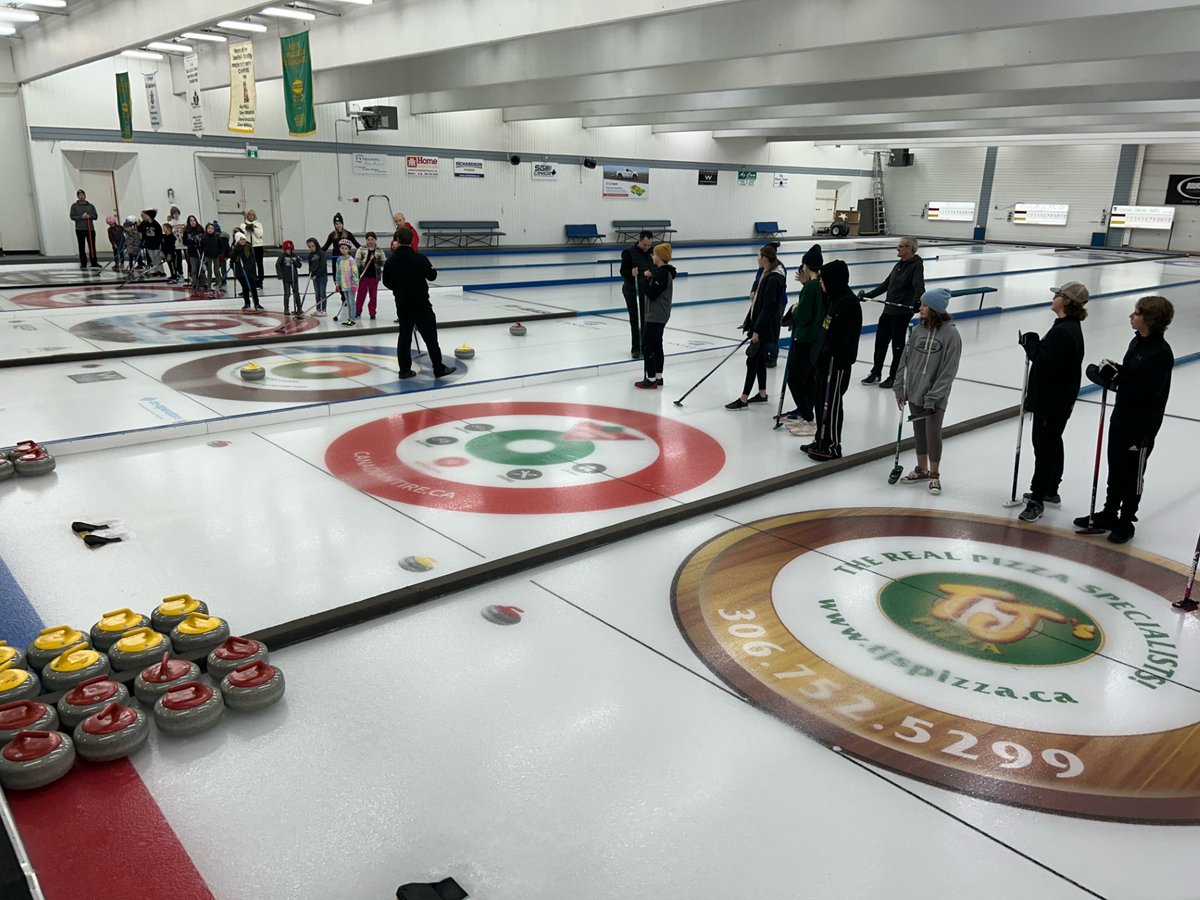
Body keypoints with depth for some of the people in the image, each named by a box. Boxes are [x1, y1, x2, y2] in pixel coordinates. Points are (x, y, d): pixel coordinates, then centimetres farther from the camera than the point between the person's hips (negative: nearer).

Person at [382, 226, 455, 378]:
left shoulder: (390, 261, 0)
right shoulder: (420, 258, -12)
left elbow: (387, 282, 8)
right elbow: (431, 275, -2)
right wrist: (432, 268, 19)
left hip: (402, 303, 4)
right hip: (420, 302, -4)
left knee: (404, 335, 11)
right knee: (430, 335, 1)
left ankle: (405, 369, 11)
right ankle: (439, 369, 3)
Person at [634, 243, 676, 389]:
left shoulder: (662, 274, -21)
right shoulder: (665, 271, 11)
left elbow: (651, 294, -22)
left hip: (655, 316, -10)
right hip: (660, 315, 10)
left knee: (647, 346, -6)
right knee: (657, 346, 15)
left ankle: (651, 380, -2)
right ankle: (658, 377, 22)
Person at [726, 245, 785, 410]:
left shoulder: (773, 279, -20)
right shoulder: (767, 275, 9)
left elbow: (768, 308, -23)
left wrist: (757, 331, -22)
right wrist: (750, 324, 19)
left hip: (765, 328, -10)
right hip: (759, 324, 10)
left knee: (752, 360, -6)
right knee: (759, 359, 15)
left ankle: (743, 399, -1)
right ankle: (762, 394, 26)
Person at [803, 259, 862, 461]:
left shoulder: (848, 302, -20)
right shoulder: (834, 298, 11)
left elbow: (841, 337, -23)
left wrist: (827, 354, -20)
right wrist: (820, 353, 15)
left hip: (837, 361, -10)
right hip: (825, 358, 10)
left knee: (831, 402, -1)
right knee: (821, 400, 17)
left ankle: (832, 447, 10)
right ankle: (821, 440, 30)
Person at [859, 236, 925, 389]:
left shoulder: (916, 266, -11)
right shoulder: (899, 265, 15)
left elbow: (919, 287, -25)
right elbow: (886, 284, 23)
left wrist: (917, 301, -43)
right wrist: (868, 295, 20)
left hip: (903, 313, -8)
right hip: (888, 310, 8)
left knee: (898, 345, 3)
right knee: (880, 341, 12)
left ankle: (894, 377, 15)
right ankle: (875, 373, 24)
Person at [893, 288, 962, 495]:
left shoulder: (951, 334, -13)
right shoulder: (917, 330, 0)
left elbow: (948, 371, -14)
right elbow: (906, 359, 7)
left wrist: (932, 398, -17)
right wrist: (899, 388, 5)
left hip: (936, 396, -5)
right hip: (914, 391, 5)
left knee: (933, 433, 1)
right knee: (919, 431, 15)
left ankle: (934, 475, 18)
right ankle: (922, 469, 32)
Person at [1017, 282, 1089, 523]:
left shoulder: (1063, 331, -23)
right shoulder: (1070, 327, 11)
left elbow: (1046, 362, -27)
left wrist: (1031, 342, -16)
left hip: (1052, 402, -11)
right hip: (1058, 398, 11)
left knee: (1044, 447, -7)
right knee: (1052, 444, 21)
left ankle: (1037, 500, -2)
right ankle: (1050, 492, 34)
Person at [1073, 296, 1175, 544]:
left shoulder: (1161, 353, -22)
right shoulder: (1137, 341, 5)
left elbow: (1148, 392, -26)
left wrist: (1116, 377, -26)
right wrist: (1111, 371, -4)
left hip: (1141, 426, -8)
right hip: (1121, 417, 8)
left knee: (1132, 475, 7)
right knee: (1115, 470, 19)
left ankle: (1126, 522, 22)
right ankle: (1108, 514, 33)